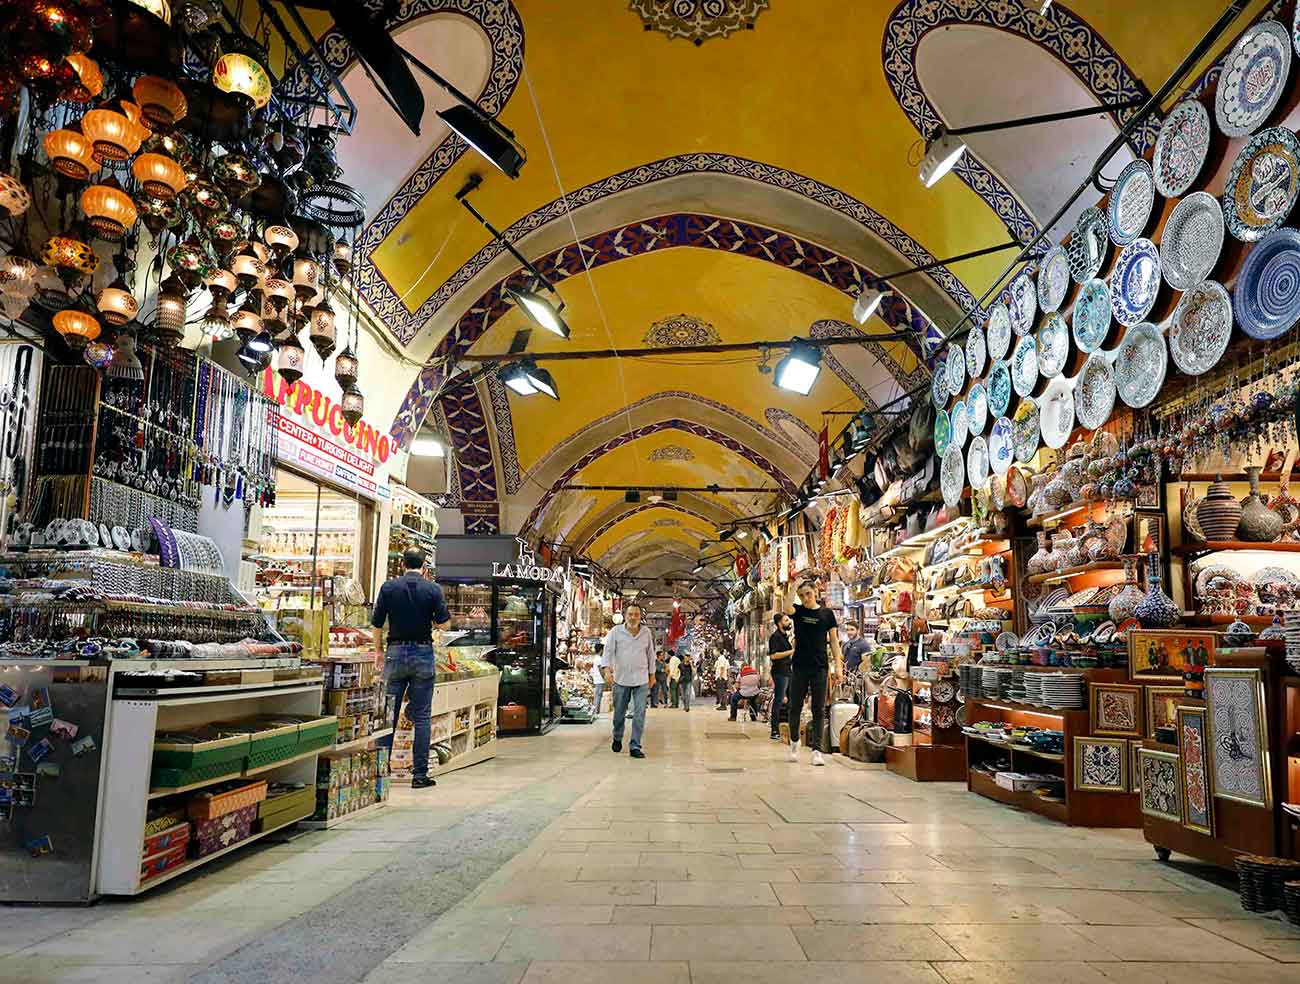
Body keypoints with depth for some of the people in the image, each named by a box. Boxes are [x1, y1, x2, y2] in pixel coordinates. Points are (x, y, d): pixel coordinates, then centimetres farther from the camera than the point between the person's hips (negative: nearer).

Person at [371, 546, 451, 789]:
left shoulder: (389, 587, 0)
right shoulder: (432, 589, -3)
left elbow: (376, 624, 2)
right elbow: (445, 623, -5)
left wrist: (378, 651, 17)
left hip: (395, 653, 1)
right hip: (423, 654, -1)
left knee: (389, 714, 8)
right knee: (421, 716, 3)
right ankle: (420, 774, 4)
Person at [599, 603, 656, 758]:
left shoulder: (646, 632, 4)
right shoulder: (616, 631, -2)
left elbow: (651, 654, 13)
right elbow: (608, 651, -9)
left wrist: (652, 674, 15)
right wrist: (607, 669, -25)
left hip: (641, 680, 1)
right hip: (621, 679, -1)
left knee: (639, 713, -7)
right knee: (619, 713, 11)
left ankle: (635, 746, -2)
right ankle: (617, 739, 36)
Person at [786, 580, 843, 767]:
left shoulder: (827, 613, 4)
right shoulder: (797, 611, 3)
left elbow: (834, 640, 5)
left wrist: (838, 664, -2)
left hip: (820, 666, 0)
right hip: (799, 666, 1)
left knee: (819, 709, 0)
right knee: (795, 707, 8)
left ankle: (817, 750, 2)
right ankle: (794, 741, 30)